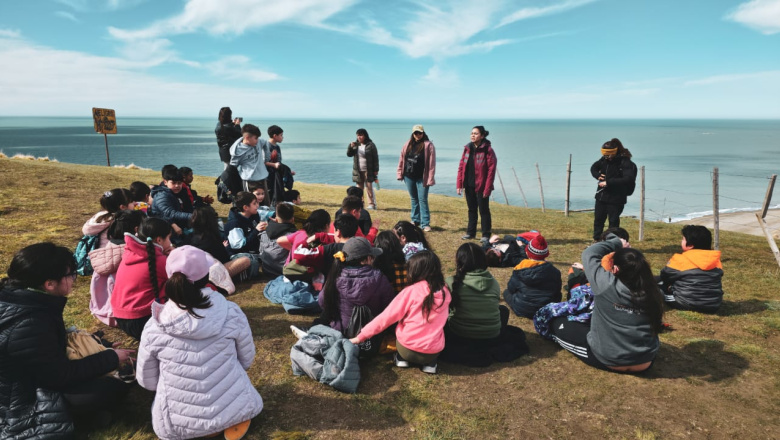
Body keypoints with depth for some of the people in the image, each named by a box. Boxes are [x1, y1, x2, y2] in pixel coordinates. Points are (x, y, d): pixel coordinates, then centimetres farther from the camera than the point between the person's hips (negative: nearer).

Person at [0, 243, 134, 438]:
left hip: (25, 377, 9)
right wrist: (110, 358, -14)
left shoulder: (16, 297, -6)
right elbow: (60, 375, -24)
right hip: (19, 404, -9)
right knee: (112, 389, -20)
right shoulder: (29, 324, -34)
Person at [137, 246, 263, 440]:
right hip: (233, 409, 0)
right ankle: (232, 420, 9)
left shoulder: (153, 327, -12)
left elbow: (147, 381, 1)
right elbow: (246, 361, 1)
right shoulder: (231, 313, -13)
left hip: (176, 424, 0)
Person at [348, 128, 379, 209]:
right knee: (359, 188, 8)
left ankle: (372, 204, 0)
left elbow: (375, 158, -5)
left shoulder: (370, 145, -6)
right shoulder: (356, 144, 8)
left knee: (369, 187, -5)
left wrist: (376, 170, -8)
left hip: (368, 171, -5)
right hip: (358, 171, 5)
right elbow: (349, 154, 8)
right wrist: (350, 147, -11)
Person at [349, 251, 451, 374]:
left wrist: (360, 337, -1)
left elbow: (385, 318, -11)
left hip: (407, 349, -2)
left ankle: (402, 358, 12)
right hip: (433, 352, 2)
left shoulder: (411, 291, -15)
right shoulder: (445, 291, -2)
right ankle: (430, 363, 14)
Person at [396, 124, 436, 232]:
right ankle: (415, 220, 27)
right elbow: (402, 159, 11)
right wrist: (400, 173, 7)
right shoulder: (408, 144, 8)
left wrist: (430, 178, -15)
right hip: (409, 176, 5)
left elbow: (431, 163, -11)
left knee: (422, 200, -5)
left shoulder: (428, 145, -7)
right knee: (414, 199, 15)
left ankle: (425, 224, -1)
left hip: (422, 178, -5)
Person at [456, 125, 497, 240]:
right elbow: (461, 167, 7)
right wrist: (459, 184, 1)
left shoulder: (488, 150, -9)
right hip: (469, 185, 5)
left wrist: (487, 188, -17)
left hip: (481, 186, -5)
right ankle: (470, 233, 26)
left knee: (484, 210, 4)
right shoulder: (467, 148, 7)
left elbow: (491, 170, -13)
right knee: (471, 210, 15)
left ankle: (486, 235, 13)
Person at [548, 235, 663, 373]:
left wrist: (616, 243, 3)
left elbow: (589, 253, -10)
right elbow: (656, 324, 6)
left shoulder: (607, 284, -22)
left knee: (556, 323, 8)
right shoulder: (652, 292, -9)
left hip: (605, 359, -6)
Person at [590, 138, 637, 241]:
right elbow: (593, 167, 20)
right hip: (601, 196, 6)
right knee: (598, 219, 13)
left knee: (613, 221, 3)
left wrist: (608, 182, -28)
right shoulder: (604, 159, 3)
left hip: (616, 198, -6)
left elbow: (628, 179, -26)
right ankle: (596, 240, 25)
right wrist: (598, 175, -2)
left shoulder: (625, 162, -15)